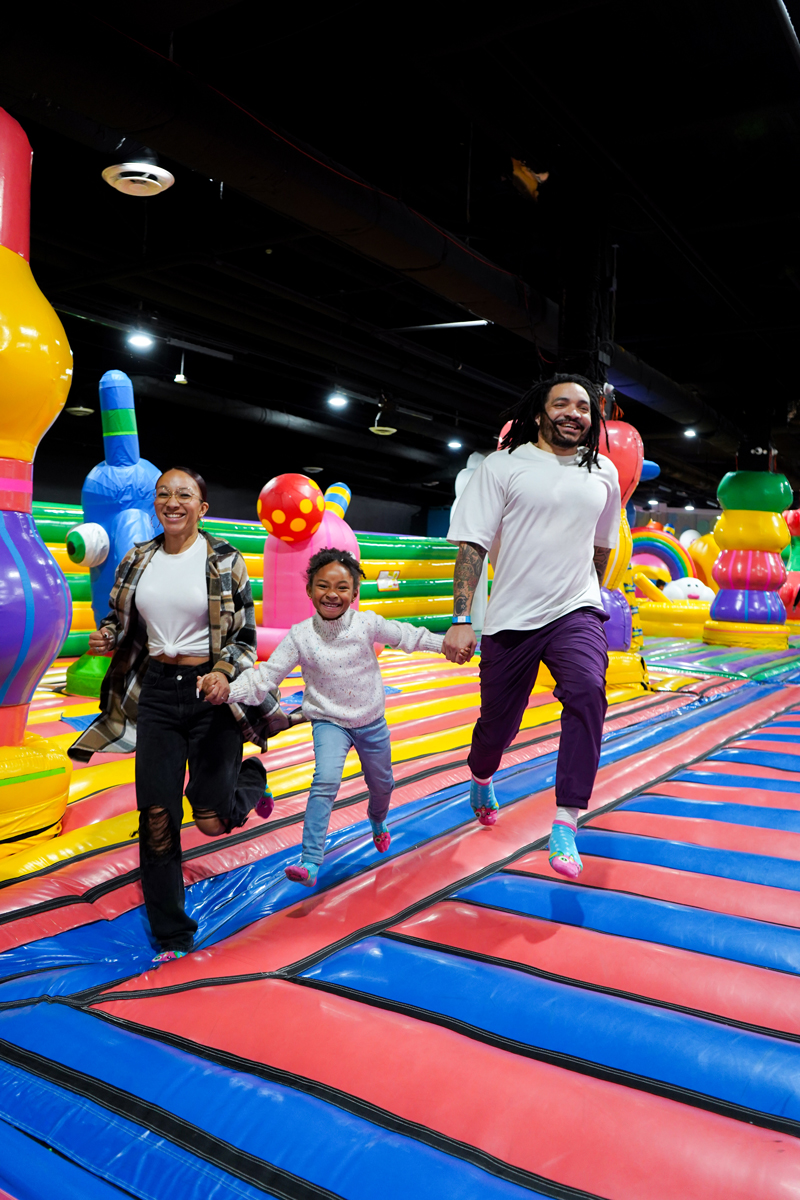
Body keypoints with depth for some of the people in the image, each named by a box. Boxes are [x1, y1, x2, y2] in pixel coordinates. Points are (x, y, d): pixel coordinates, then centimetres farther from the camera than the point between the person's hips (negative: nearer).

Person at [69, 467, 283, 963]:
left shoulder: (225, 561, -6)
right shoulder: (138, 560, 6)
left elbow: (245, 637, -3)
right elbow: (122, 619, 19)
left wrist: (223, 674, -20)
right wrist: (106, 636, -3)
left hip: (210, 691, -3)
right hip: (156, 691, 4)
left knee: (213, 819, -2)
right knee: (157, 816, 2)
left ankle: (251, 777, 35)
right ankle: (172, 935, 19)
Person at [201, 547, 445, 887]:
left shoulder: (368, 623, -15)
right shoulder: (300, 636, -18)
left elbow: (407, 636, 1)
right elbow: (264, 677, -19)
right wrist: (229, 689, -35)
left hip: (372, 721, 3)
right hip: (329, 722, -3)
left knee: (382, 783, 22)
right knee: (326, 781, -27)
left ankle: (378, 822, 58)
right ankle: (310, 862, -21)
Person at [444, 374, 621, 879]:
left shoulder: (604, 473, 8)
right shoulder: (503, 466, -2)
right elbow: (472, 544, -7)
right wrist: (461, 620, -14)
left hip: (576, 611, 2)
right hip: (510, 619, -1)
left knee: (588, 693, -27)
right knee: (499, 721, 9)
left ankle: (566, 823, -20)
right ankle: (481, 777, 45)